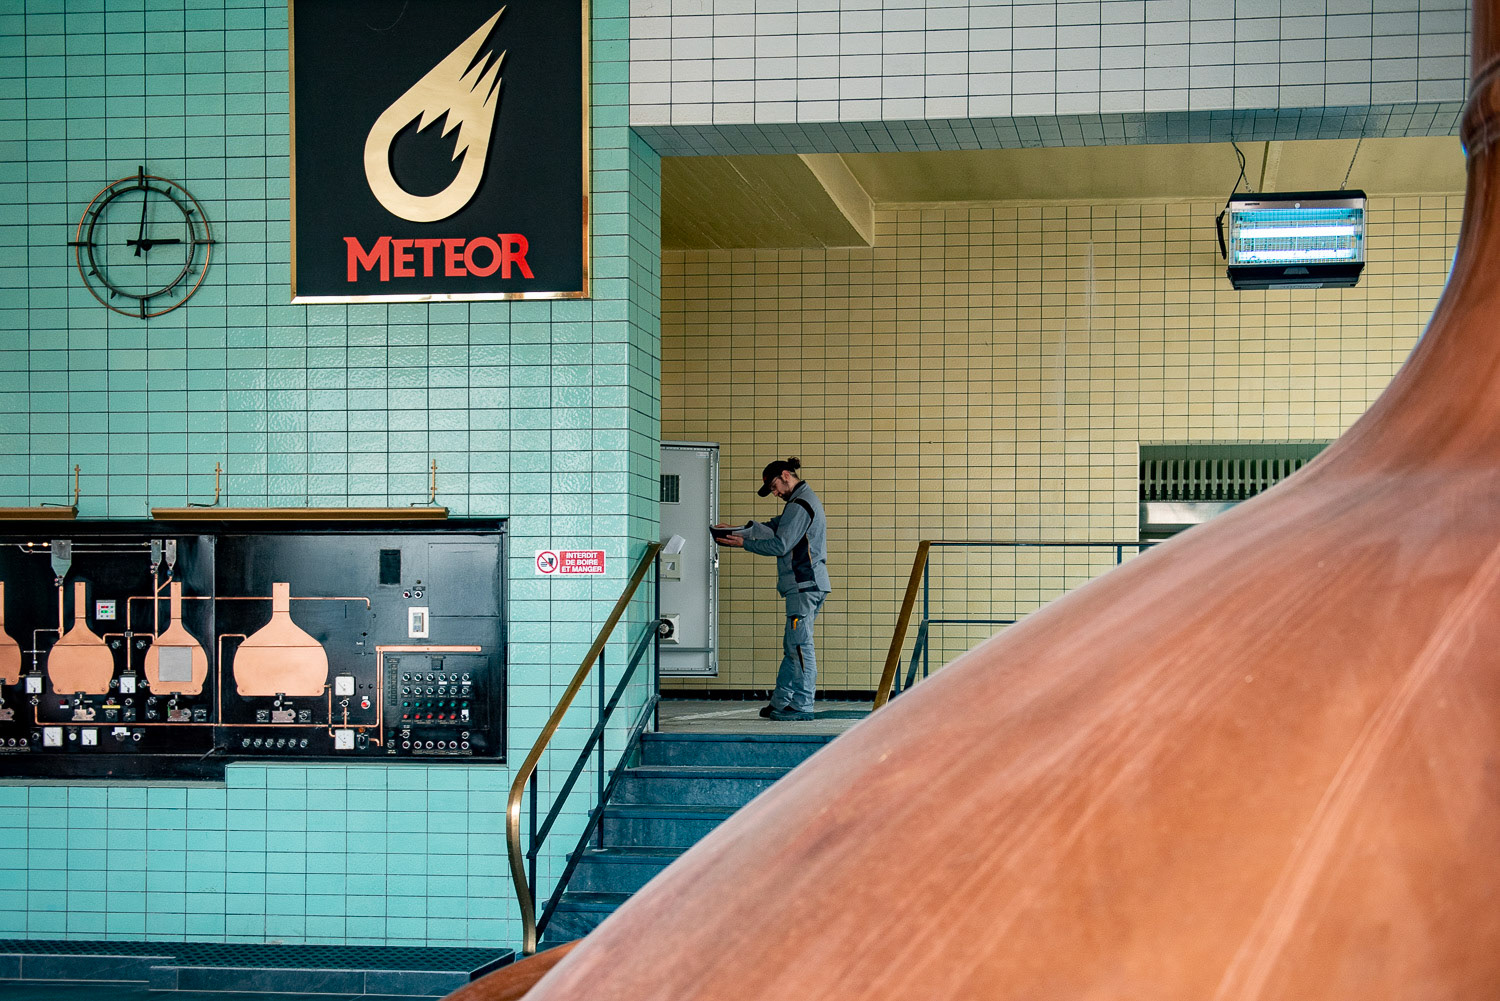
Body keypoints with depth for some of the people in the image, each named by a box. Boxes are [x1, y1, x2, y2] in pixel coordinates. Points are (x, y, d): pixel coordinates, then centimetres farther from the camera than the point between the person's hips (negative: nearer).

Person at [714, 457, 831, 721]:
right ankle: (780, 703, 13)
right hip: (805, 585, 11)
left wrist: (743, 543, -5)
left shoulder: (799, 505, -13)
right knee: (792, 646, 11)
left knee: (800, 645, -8)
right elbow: (770, 528, 20)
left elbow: (780, 545, -15)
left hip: (804, 585, -11)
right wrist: (735, 530, 9)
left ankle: (802, 706, -6)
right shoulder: (803, 501, 21)